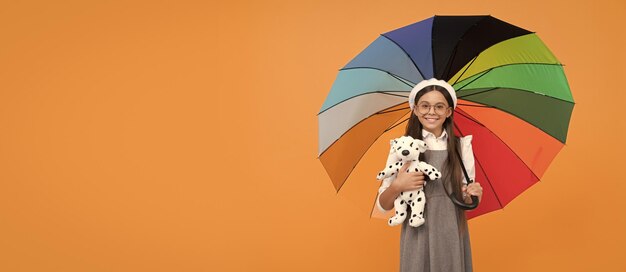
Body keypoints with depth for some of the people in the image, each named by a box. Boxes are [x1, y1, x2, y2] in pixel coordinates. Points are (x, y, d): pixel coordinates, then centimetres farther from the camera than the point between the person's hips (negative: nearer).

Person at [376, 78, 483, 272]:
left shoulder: (462, 145, 2)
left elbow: (467, 200, 9)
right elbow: (383, 205, -1)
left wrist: (473, 194, -12)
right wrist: (397, 186, -19)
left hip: (452, 237, 2)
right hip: (417, 238, -1)